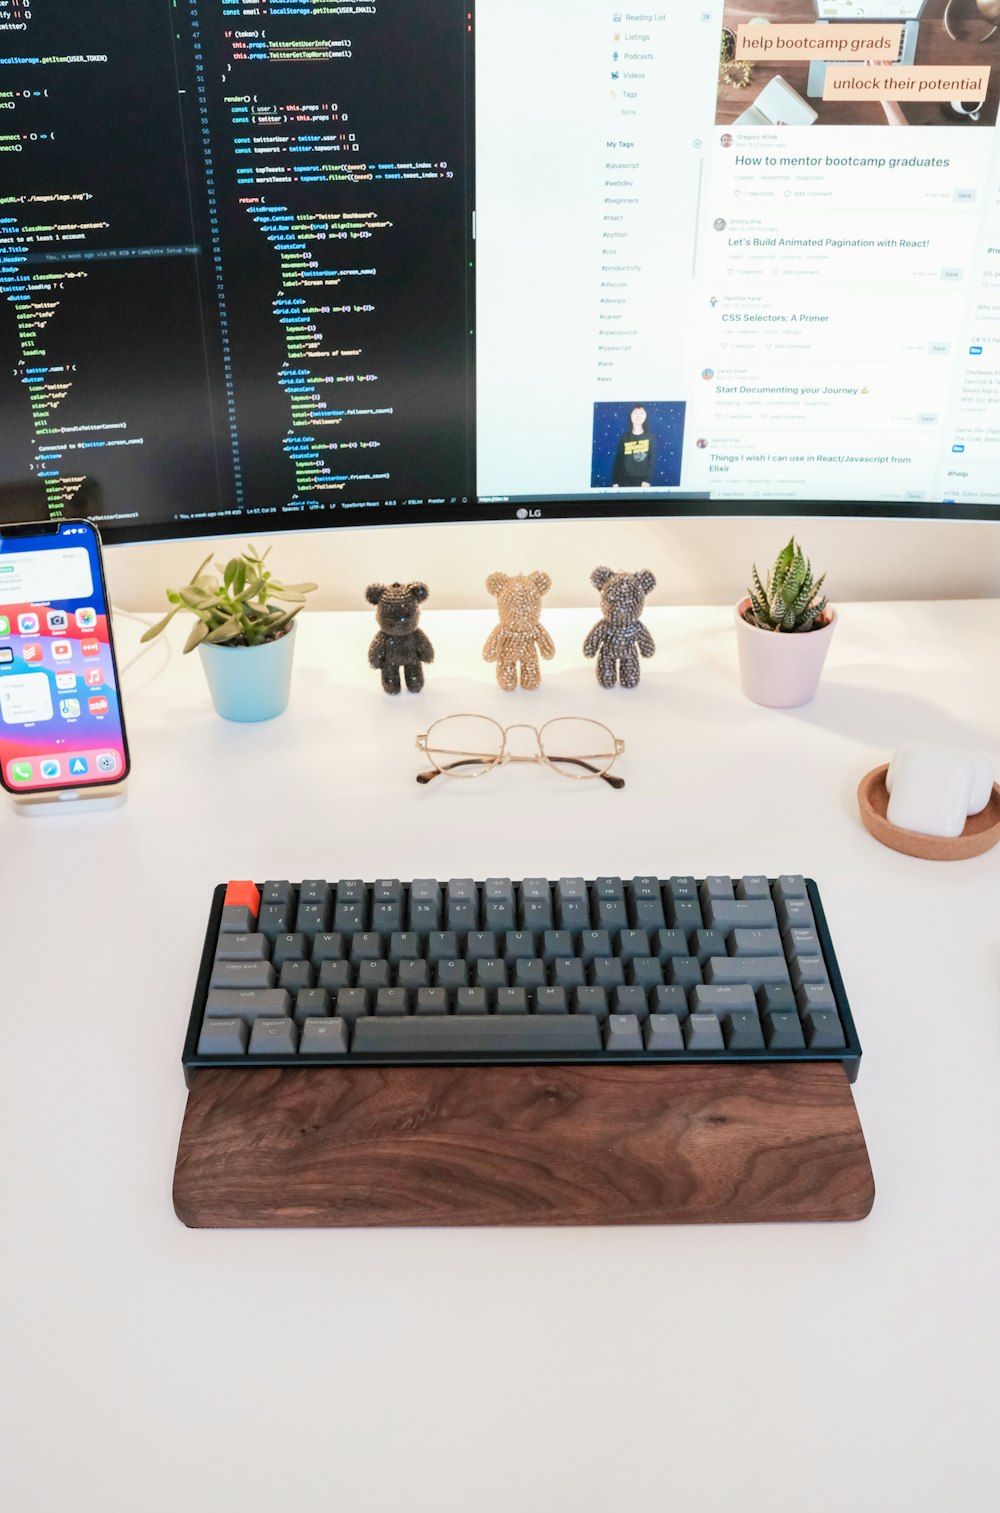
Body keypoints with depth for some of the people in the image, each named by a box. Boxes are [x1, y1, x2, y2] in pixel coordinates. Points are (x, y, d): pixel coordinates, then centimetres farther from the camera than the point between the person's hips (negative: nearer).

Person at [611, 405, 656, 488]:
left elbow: (652, 460, -2)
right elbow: (618, 460, 5)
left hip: (641, 480, -1)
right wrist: (614, 481, -1)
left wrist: (647, 480, -12)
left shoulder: (650, 437, 3)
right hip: (624, 480, 1)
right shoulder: (624, 437, 6)